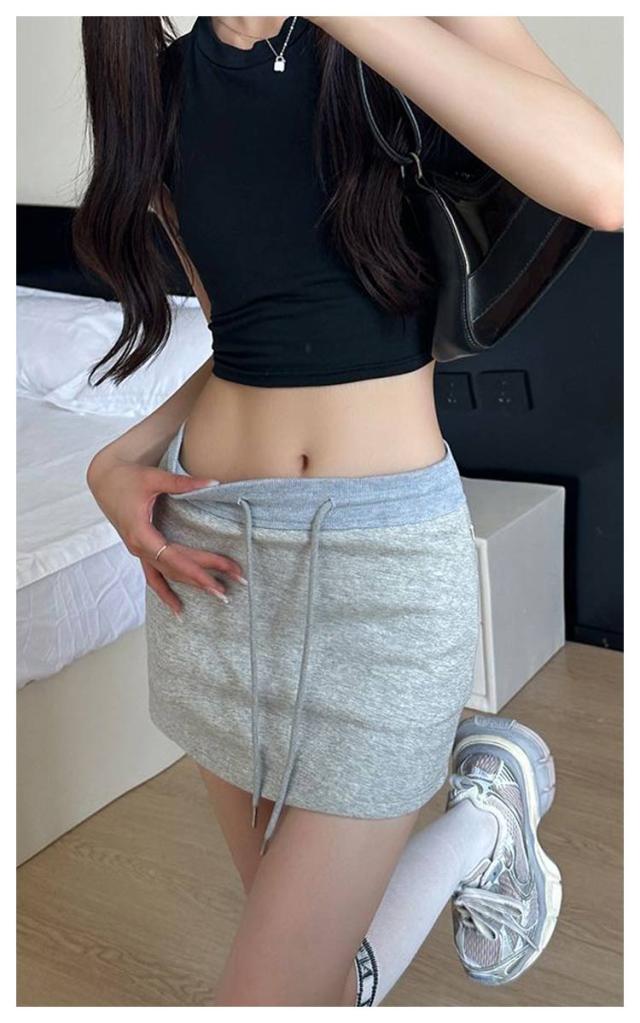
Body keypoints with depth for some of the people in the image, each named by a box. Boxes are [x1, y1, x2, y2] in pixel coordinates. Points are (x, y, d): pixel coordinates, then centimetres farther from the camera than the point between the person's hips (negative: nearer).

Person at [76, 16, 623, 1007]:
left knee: (272, 986, -2)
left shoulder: (429, 31, -5)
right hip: (214, 546, 5)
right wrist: (121, 458, 0)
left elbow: (604, 188, -25)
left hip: (384, 551, -5)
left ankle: (484, 819, 20)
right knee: (299, 925, 19)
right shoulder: (166, 81, 8)